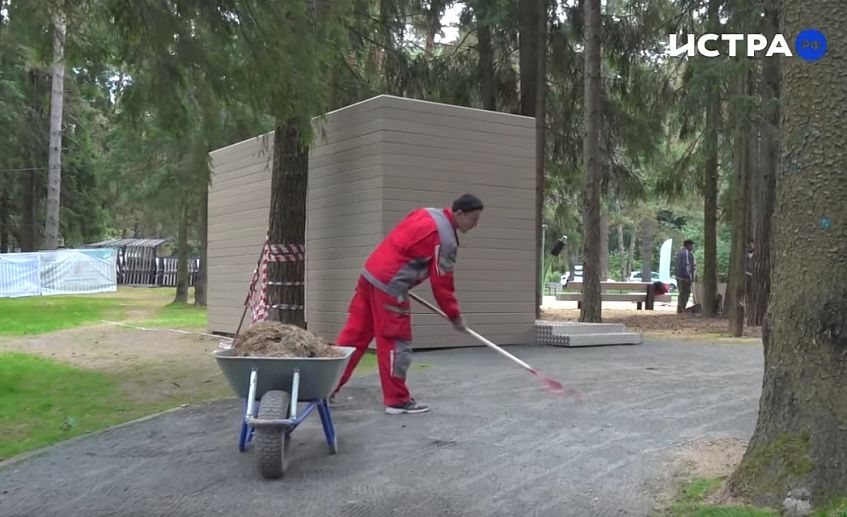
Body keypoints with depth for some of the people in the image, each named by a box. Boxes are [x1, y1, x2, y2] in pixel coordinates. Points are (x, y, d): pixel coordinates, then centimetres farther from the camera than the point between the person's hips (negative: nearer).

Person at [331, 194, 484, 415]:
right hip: (389, 286, -9)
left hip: (371, 274, 9)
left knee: (355, 334, 13)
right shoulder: (445, 239, -12)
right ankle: (397, 400, 10)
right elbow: (441, 284, -9)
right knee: (397, 342, 1)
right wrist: (455, 316, 2)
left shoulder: (426, 214, 14)